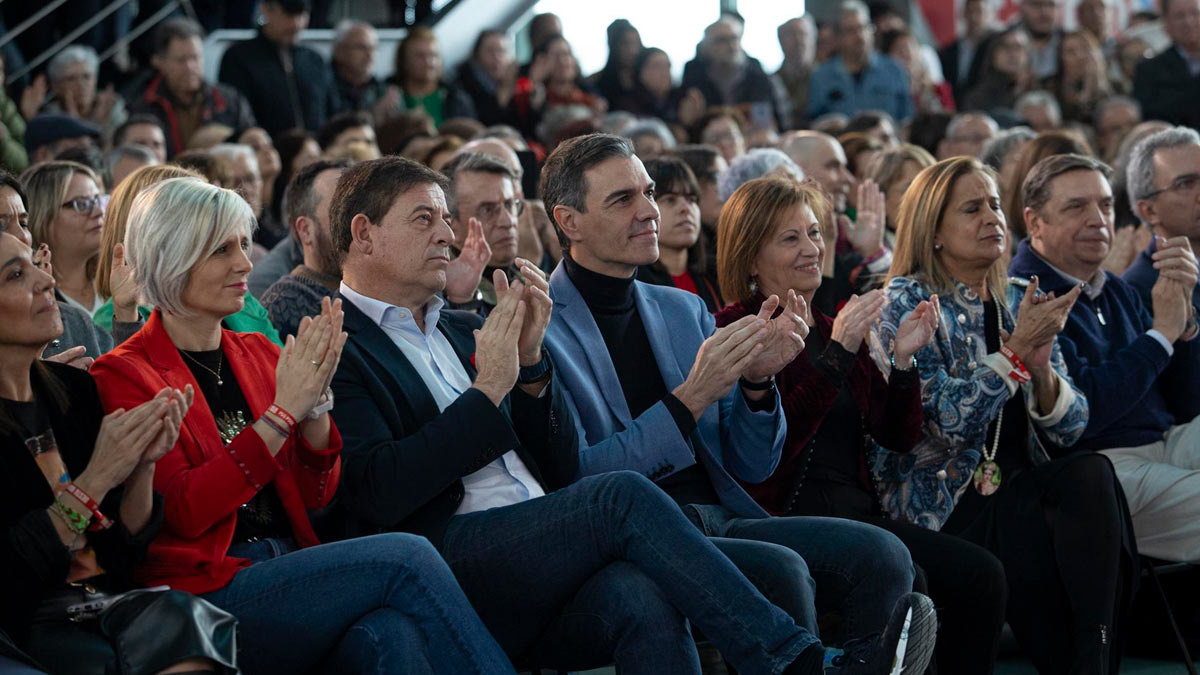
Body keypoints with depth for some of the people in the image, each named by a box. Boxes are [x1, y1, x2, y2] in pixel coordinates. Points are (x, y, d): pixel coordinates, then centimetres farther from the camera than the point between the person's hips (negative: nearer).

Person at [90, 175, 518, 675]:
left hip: (291, 570, 5)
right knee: (405, 558, -25)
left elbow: (317, 495, 13)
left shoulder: (258, 353, 18)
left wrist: (315, 398, -5)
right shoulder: (123, 375, 0)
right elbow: (183, 512, -11)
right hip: (209, 592, -5)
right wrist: (282, 411, -14)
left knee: (393, 635, -31)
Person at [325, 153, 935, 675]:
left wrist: (530, 364, 6)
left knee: (642, 598, -29)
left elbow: (562, 471, 22)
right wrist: (489, 390, -8)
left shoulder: (463, 331, 27)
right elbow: (380, 492, -11)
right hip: (447, 560, -6)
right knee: (622, 495, -27)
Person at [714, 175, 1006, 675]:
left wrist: (904, 359, 0)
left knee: (980, 575, -15)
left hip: (857, 509, 7)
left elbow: (899, 439, 16)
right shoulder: (735, 331, -2)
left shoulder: (834, 329, 20)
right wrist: (837, 353, -20)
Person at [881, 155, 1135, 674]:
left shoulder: (1021, 304, 13)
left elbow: (1069, 430, 8)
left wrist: (1042, 370, -12)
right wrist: (1017, 351, -18)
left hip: (1020, 488, 5)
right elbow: (943, 423, -13)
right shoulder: (908, 302, -2)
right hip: (941, 500, -5)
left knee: (1092, 472, -28)